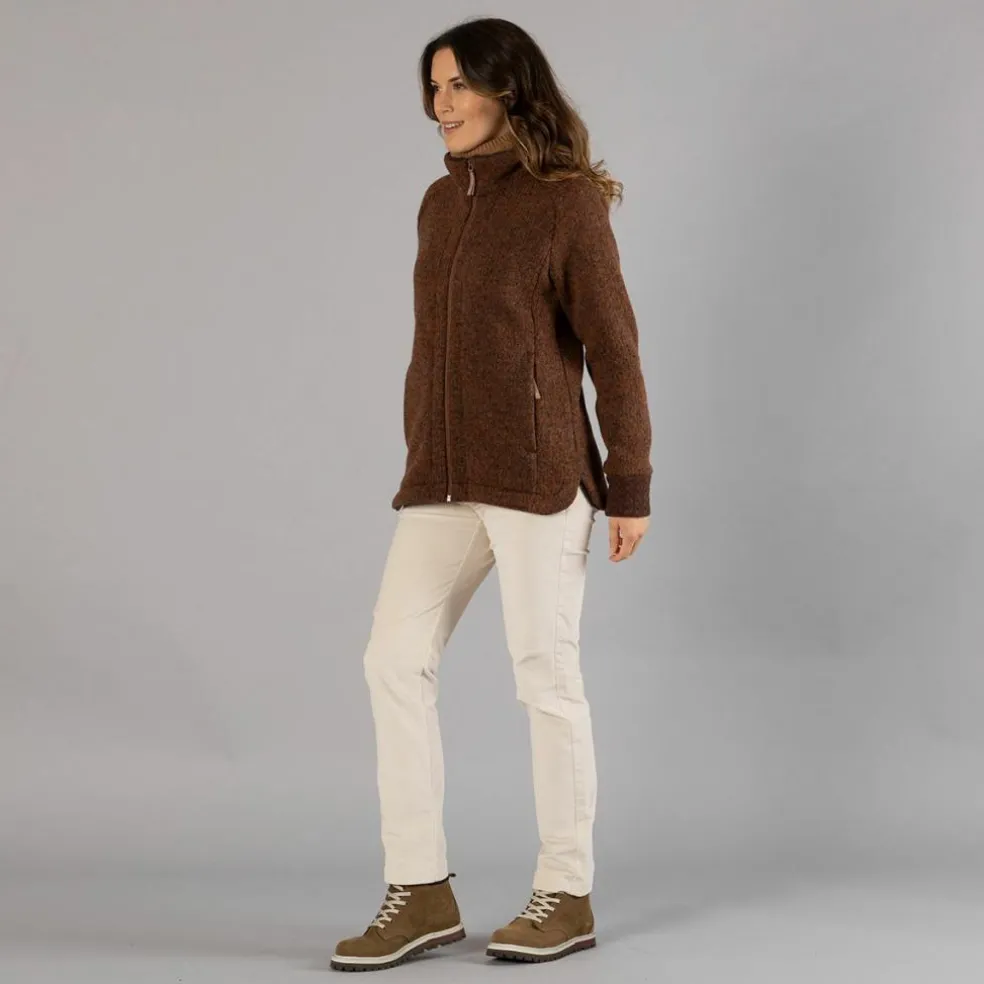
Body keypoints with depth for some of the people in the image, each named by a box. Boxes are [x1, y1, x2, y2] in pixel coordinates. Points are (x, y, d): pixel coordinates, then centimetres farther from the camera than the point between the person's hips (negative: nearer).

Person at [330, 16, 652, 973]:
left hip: (536, 471, -6)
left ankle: (567, 896, 14)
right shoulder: (440, 203, 13)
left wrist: (631, 486, -7)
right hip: (440, 479, 6)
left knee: (544, 673, 1)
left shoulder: (566, 201, -4)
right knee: (394, 660, 0)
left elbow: (612, 349, -5)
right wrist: (418, 463, 15)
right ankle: (420, 891, 8)